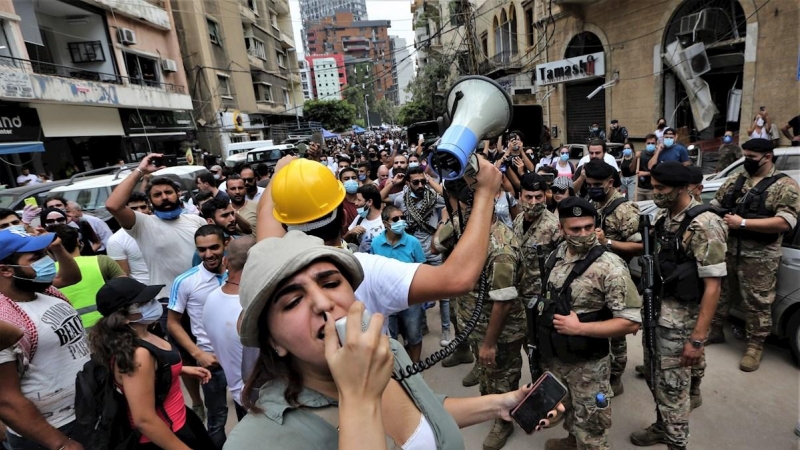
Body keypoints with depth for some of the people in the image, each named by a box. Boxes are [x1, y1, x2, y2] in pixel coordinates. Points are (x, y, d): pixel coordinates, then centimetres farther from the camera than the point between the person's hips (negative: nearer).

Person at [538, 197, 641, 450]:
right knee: (567, 409, 30)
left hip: (588, 363, -6)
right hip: (556, 356, 7)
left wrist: (579, 328, -26)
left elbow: (631, 323, -23)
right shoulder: (557, 254, -3)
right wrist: (544, 318, 5)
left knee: (590, 428, 14)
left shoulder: (610, 267, -23)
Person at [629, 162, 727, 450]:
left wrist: (697, 339, -21)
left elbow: (713, 285, -20)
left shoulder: (704, 225, -19)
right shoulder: (662, 216, 5)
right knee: (655, 374, 20)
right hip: (657, 309, 7)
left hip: (682, 316, -7)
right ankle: (663, 427, 42)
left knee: (672, 384, 5)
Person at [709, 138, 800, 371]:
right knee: (718, 292, 14)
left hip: (759, 257, -5)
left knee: (757, 302, 5)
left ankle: (755, 346, 20)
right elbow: (714, 207, 15)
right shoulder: (734, 181, 9)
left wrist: (743, 223, -23)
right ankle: (714, 330, 31)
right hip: (726, 250, 5)